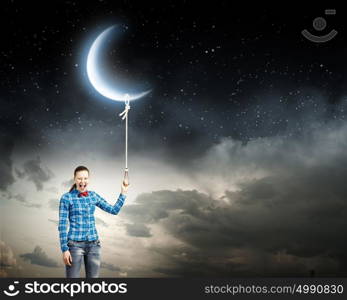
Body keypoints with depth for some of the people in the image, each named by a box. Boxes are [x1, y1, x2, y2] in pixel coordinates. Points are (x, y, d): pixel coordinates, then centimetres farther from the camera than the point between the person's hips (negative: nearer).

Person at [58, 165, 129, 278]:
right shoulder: (67, 198, -4)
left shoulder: (93, 196, 9)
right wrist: (64, 249, -11)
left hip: (93, 244, 5)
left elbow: (114, 210, 12)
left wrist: (123, 193, 3)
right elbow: (62, 225, -6)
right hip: (75, 244, -4)